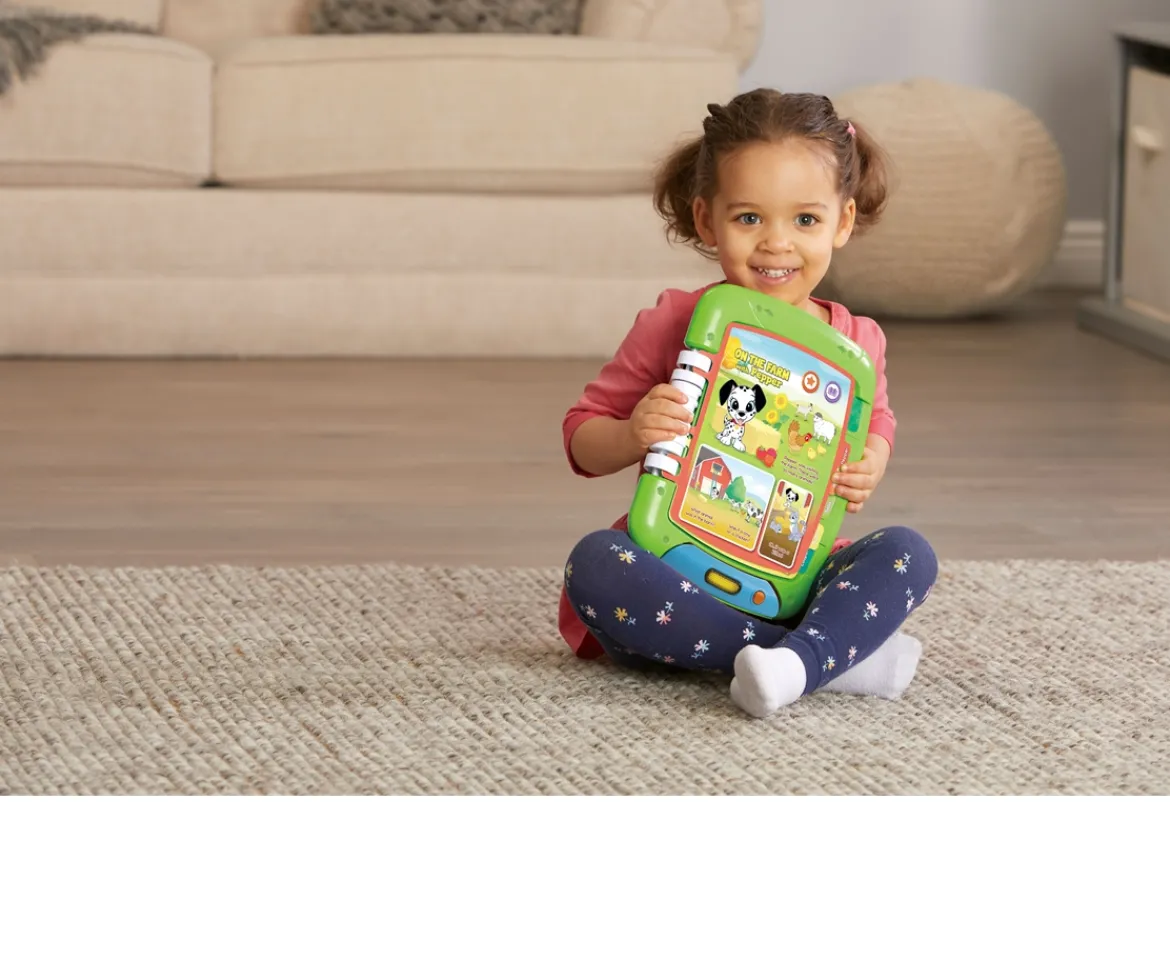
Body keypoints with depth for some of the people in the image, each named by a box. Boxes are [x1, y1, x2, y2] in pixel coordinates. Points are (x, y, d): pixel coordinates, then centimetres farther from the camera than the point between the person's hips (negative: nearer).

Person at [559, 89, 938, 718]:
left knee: (908, 553, -20)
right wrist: (632, 435, -21)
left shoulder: (855, 343, 5)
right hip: (678, 572, -2)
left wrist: (869, 467, 1)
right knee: (595, 564, -33)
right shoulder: (672, 327, -4)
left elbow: (875, 423, 26)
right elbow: (582, 437, 3)